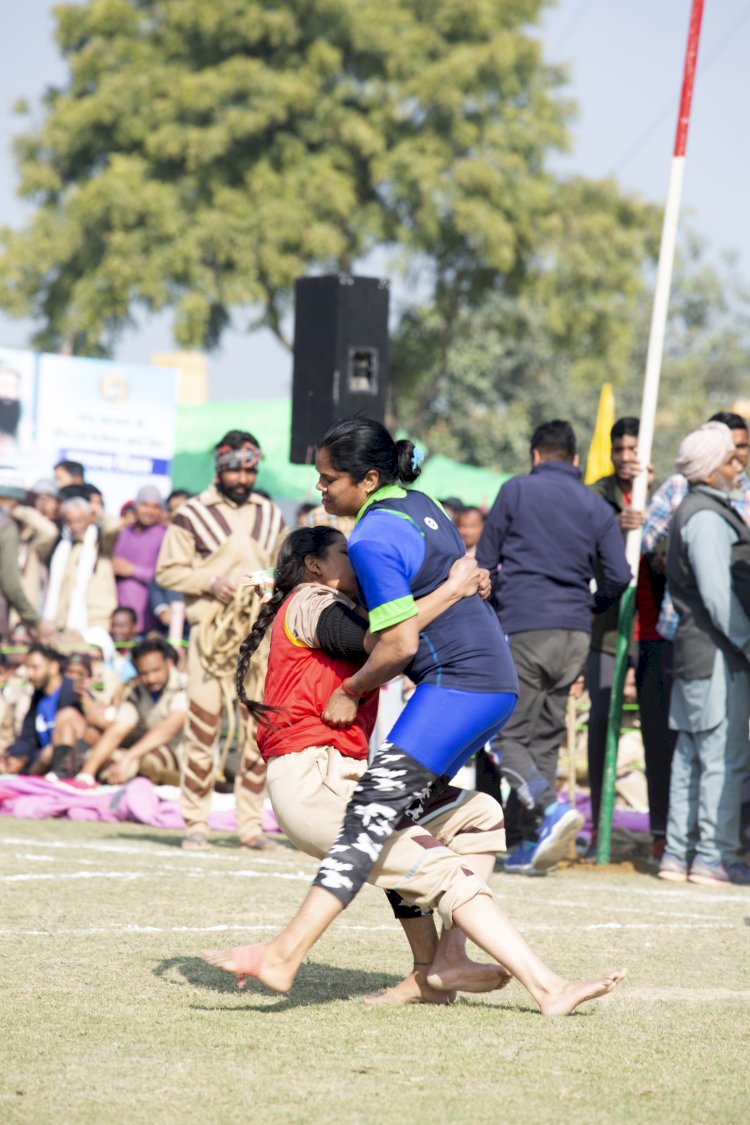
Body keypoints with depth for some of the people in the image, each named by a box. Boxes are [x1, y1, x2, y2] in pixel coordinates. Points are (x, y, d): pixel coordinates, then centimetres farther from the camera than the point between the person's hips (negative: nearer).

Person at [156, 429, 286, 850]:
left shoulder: (271, 516, 14)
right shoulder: (193, 515, 1)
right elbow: (168, 571, 0)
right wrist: (210, 582, -14)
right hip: (211, 631, -4)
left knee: (260, 727, 3)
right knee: (203, 725, -5)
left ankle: (251, 824, 10)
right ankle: (196, 823, 2)